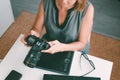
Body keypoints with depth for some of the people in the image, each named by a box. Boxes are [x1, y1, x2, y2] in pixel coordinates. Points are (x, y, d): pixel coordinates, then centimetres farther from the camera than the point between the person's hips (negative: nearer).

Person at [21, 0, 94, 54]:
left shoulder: (87, 8, -26)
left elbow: (81, 43, -16)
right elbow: (37, 28, -7)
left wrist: (62, 47, -35)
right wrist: (33, 34, -31)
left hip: (75, 51, -1)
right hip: (49, 46, 2)